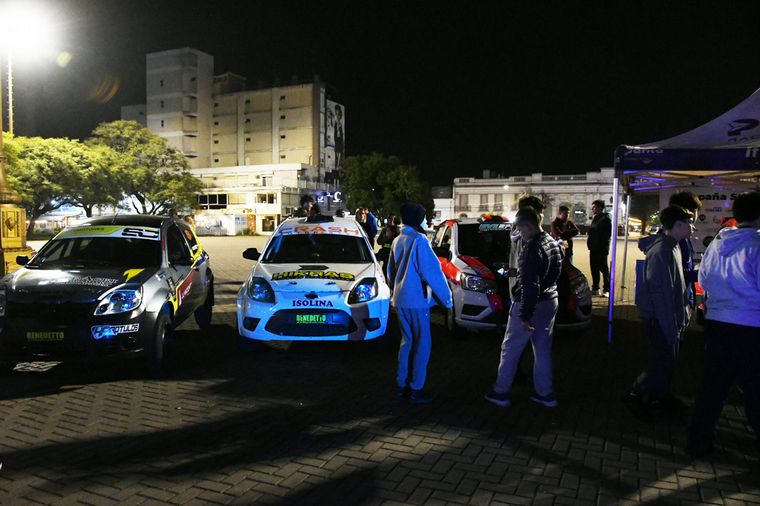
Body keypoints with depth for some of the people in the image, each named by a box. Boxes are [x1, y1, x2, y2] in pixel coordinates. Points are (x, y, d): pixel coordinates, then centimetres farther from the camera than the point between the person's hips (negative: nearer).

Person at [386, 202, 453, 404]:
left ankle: (401, 385, 20)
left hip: (400, 300, 8)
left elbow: (391, 272, 20)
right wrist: (446, 298, -11)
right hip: (416, 300, -8)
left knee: (407, 341, 16)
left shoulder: (397, 241, 11)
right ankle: (416, 389, 4)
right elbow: (433, 271, -17)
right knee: (422, 344, 1)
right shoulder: (419, 240, -14)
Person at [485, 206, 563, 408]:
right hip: (550, 302, 9)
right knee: (543, 349, 17)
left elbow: (530, 286, -26)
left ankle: (501, 392, 16)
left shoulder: (532, 249, -23)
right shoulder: (553, 243, 6)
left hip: (531, 305, -8)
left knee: (510, 349, 6)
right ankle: (545, 394, 24)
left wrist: (525, 314, -22)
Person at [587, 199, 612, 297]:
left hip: (601, 248, -8)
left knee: (604, 269, -3)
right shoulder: (595, 218, 17)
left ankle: (607, 290, 2)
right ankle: (595, 288, 20)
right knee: (594, 269, 12)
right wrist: (590, 241, 8)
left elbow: (607, 234, -15)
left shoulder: (605, 219, -10)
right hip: (593, 248, 9)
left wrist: (602, 244, -17)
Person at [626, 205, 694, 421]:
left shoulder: (673, 247, 10)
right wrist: (670, 326, -24)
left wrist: (682, 315, 17)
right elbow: (660, 291, -25)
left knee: (668, 361, 18)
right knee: (664, 363, -2)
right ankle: (636, 395, 13)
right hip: (660, 319, -10)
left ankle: (660, 398, 32)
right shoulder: (662, 251, -22)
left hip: (671, 316, 10)